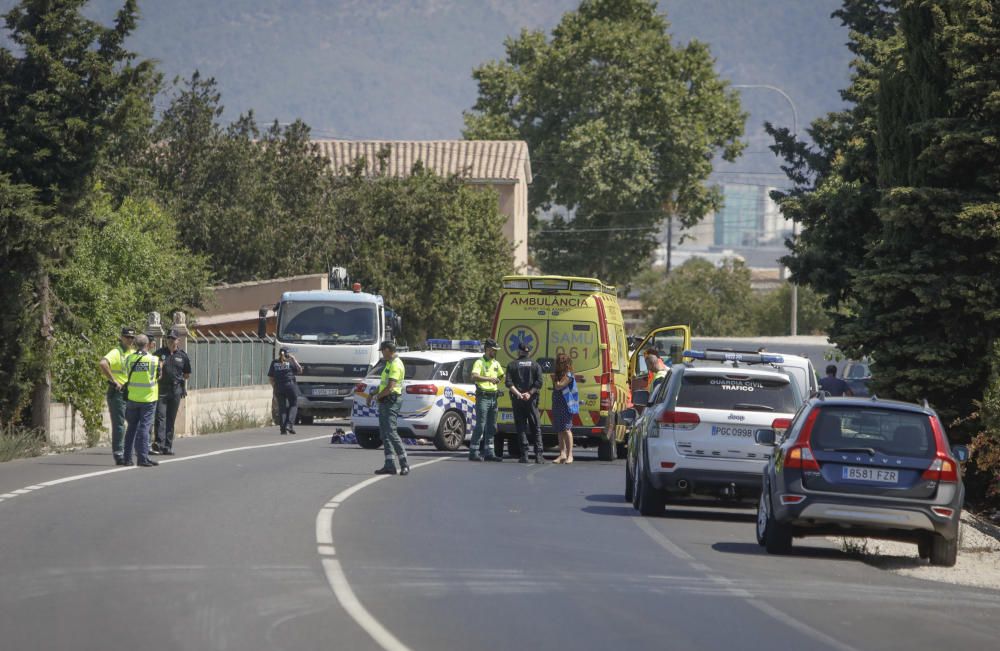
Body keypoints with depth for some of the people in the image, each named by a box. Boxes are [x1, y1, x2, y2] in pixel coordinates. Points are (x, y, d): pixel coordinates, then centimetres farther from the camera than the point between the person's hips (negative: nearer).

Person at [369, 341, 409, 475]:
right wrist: (373, 395, 16)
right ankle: (389, 465, 8)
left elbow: (390, 387, -21)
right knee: (384, 434, 8)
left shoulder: (396, 365, -14)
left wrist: (376, 396, -9)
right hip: (385, 401, 11)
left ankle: (404, 464, -13)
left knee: (391, 432, -15)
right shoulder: (389, 364, 19)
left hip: (391, 401, -11)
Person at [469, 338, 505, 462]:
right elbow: (474, 377, -25)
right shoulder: (479, 363, -8)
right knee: (480, 425, -10)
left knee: (492, 427, 10)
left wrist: (498, 385, 16)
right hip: (483, 397, -8)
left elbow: (501, 376, 33)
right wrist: (489, 379, -36)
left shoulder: (496, 363, 15)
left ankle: (489, 453, 16)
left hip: (493, 397, 8)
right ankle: (473, 453, -7)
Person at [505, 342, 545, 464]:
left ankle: (524, 455, -4)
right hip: (531, 399, 1)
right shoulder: (535, 365, 5)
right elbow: (539, 382, -7)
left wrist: (518, 394, -11)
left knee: (521, 427, 3)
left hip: (517, 399, -1)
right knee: (535, 427, 5)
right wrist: (529, 393, -9)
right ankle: (538, 455, -3)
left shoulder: (512, 365, 2)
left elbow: (509, 383, -8)